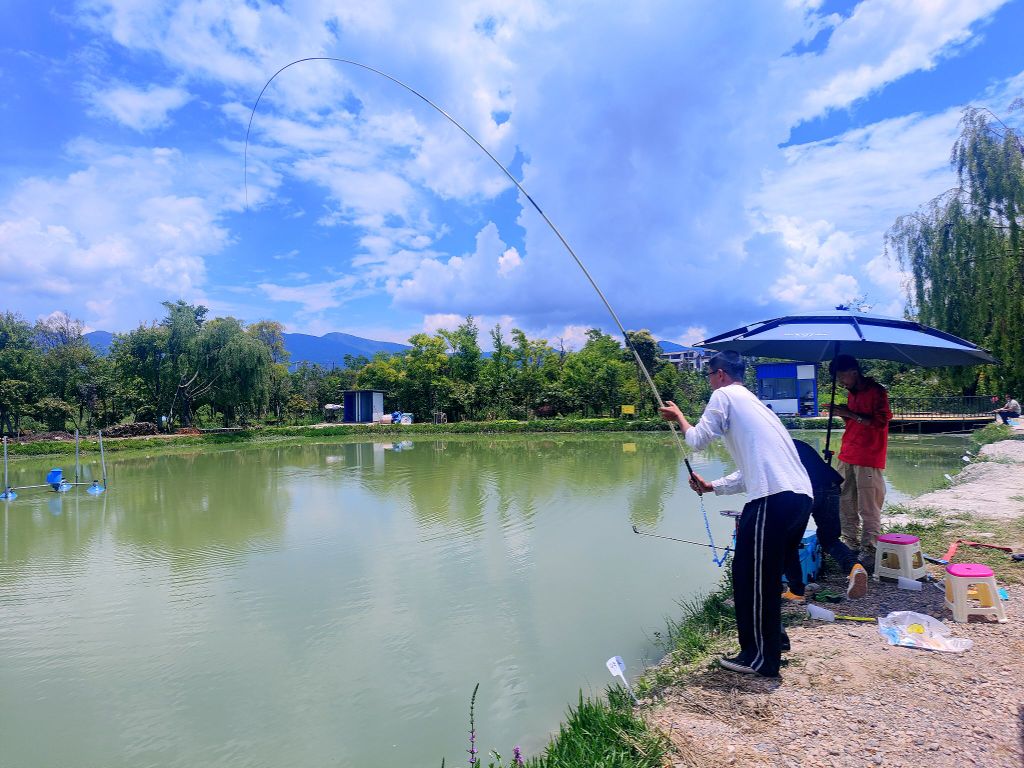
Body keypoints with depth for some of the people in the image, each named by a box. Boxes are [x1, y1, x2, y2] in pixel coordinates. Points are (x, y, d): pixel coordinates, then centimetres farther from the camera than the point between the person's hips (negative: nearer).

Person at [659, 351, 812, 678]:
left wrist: (678, 416, 18)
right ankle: (771, 644, 31)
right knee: (767, 574, 20)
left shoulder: (724, 395, 3)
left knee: (750, 576, 2)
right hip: (801, 496, 9)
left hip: (775, 498, -9)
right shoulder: (753, 402, 28)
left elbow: (697, 439, 1)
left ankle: (760, 657, 12)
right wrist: (712, 486, 26)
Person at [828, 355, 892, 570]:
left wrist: (851, 414, -18)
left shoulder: (876, 392, -6)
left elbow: (880, 422, -15)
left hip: (868, 459, -8)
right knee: (844, 503, 8)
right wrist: (843, 415, 9)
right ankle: (851, 544, 17)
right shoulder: (851, 394, 18)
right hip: (847, 457, 8)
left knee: (869, 509, -5)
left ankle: (869, 551, -2)